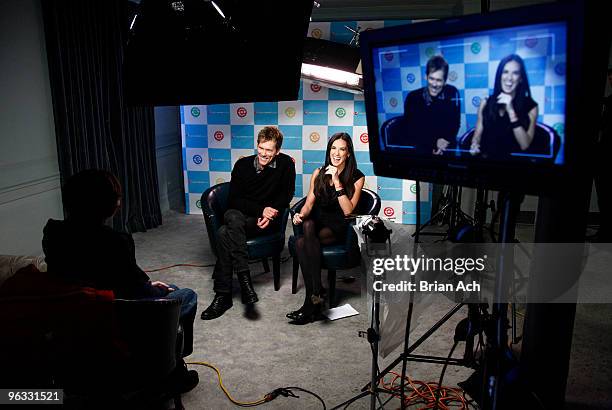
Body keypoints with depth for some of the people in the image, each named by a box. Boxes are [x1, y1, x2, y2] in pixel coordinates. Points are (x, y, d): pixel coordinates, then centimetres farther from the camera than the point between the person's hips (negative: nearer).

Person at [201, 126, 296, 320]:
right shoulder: (242, 165, 2)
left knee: (224, 233, -31)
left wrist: (270, 213, -14)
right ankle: (244, 278, -37)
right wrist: (261, 209, -14)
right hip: (240, 215, 3)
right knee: (233, 217, -36)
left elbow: (286, 195, 2)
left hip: (268, 220, -3)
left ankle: (223, 295, -27)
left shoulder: (285, 164, -2)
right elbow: (234, 200, -1)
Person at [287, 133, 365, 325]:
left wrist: (337, 182, -17)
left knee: (302, 243, -31)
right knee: (308, 224, -34)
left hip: (338, 227, -3)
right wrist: (301, 214, -15)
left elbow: (348, 210, -12)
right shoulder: (319, 173, 9)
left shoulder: (357, 177, -2)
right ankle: (316, 295, -35)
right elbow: (309, 202, 7)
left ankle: (311, 300, -25)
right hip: (318, 220, 4)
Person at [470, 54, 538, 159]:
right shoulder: (486, 103, 5)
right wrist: (474, 145, -14)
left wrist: (510, 111, -14)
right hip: (486, 158, 1)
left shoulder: (530, 106, 0)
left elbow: (525, 145, -10)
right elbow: (477, 135, 9)